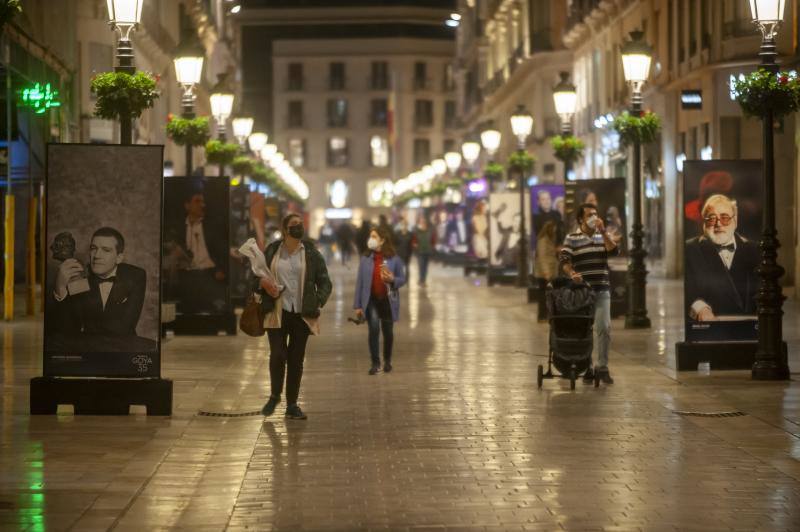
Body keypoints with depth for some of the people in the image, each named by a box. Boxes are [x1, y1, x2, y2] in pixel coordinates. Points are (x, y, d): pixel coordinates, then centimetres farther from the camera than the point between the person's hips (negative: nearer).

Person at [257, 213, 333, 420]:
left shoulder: (311, 253, 4)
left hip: (301, 315, 0)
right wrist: (263, 283, -9)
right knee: (277, 355, -8)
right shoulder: (272, 251, 5)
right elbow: (257, 276, 13)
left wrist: (318, 301, -9)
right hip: (277, 313, 0)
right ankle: (275, 395, 17)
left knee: (296, 359, 4)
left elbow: (325, 282, 6)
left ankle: (292, 404, 12)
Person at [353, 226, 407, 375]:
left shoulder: (394, 259, -6)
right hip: (371, 300, 0)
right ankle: (375, 363, -7)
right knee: (374, 328, -16)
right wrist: (357, 305, -2)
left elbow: (402, 279, 2)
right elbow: (360, 281, 0)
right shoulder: (366, 258, -2)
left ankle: (387, 361, 33)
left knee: (388, 331, 11)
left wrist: (392, 280, -22)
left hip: (388, 300, 0)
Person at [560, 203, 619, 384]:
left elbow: (613, 249, -7)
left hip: (602, 289, 2)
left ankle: (602, 367, 1)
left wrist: (603, 231, -12)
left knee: (604, 328, -7)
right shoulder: (571, 238, 2)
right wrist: (572, 274, -26)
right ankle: (585, 367, 14)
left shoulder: (603, 236, 12)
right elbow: (565, 261, -7)